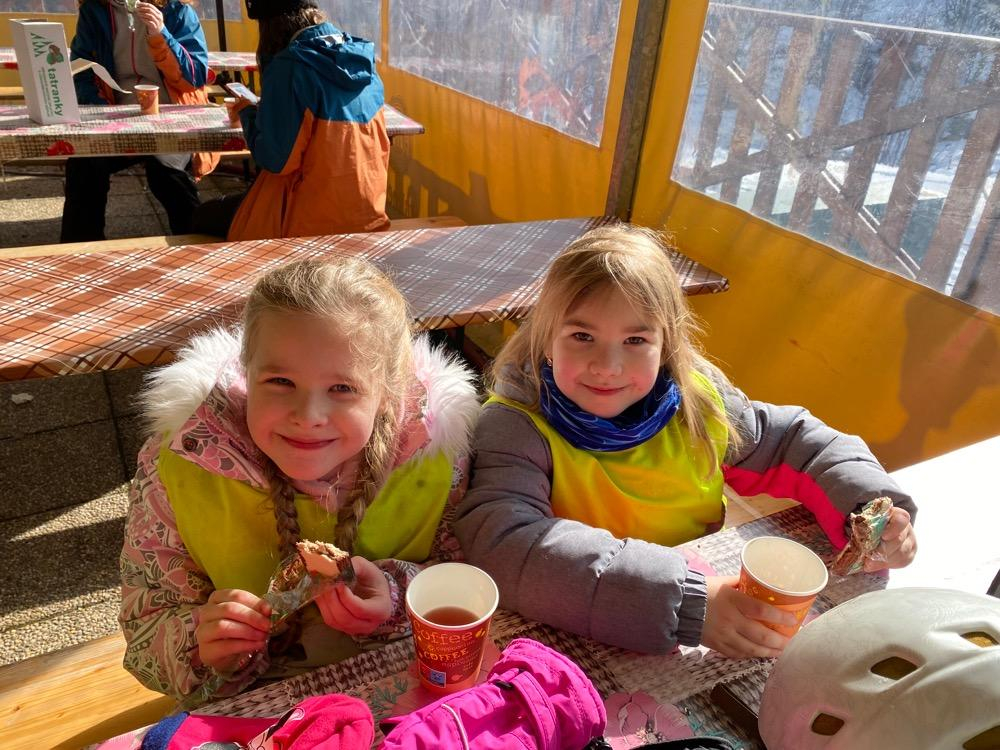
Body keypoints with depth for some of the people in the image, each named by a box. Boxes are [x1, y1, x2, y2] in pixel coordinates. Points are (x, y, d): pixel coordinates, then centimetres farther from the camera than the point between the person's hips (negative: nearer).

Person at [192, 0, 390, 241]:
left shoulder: (291, 65, -19)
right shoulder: (361, 56, 3)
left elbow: (275, 159, -18)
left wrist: (247, 113, 1)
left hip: (313, 222, -8)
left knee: (204, 218, 14)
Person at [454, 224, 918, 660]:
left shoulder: (697, 400, -6)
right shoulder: (516, 427, -20)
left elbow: (795, 440, 9)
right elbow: (502, 546, -36)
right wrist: (682, 603, -39)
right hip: (582, 651, -6)